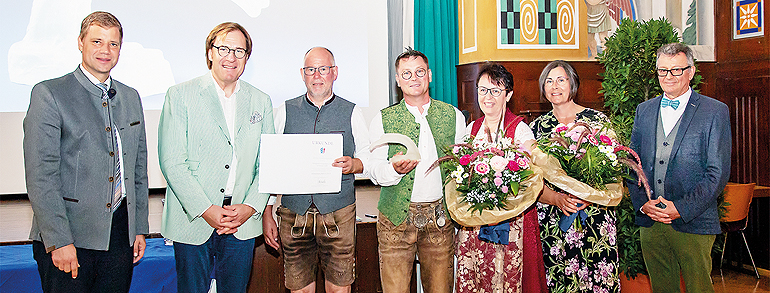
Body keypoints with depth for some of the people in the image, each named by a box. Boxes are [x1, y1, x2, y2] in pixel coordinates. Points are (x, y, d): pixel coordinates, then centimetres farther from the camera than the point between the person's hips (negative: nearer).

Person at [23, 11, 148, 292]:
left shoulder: (130, 98, 13)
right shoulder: (48, 94, -5)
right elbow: (40, 175, -11)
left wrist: (140, 227, 12)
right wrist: (58, 240, -15)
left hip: (121, 233, 5)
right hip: (67, 235, -5)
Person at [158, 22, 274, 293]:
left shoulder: (261, 102, 9)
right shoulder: (180, 95, -1)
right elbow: (172, 162, -8)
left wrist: (251, 207, -6)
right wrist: (205, 210, -14)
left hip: (243, 222, 3)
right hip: (193, 221, -2)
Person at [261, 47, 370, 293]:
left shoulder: (352, 113, 5)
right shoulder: (285, 111, 7)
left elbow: (368, 157, 10)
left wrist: (353, 164, -15)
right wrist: (267, 213, 3)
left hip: (339, 215, -1)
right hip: (293, 214, 1)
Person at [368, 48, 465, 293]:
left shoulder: (453, 115, 9)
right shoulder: (383, 119, 4)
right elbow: (374, 170, 0)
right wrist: (395, 169, -22)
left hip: (440, 216, 2)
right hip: (397, 217, -1)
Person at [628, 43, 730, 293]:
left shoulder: (715, 112, -2)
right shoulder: (644, 110, 11)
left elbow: (718, 172, -7)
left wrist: (682, 208, -15)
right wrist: (642, 203, -4)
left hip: (693, 223, -3)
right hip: (649, 222, 4)